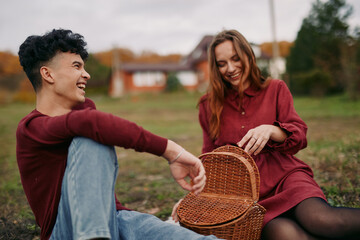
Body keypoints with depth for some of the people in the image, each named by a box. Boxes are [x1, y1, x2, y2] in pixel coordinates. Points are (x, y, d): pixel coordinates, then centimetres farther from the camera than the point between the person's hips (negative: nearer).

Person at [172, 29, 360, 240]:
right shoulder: (210, 105, 11)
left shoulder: (275, 89, 9)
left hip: (283, 173, 0)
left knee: (321, 220, -34)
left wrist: (271, 130, -21)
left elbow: (299, 135, 1)